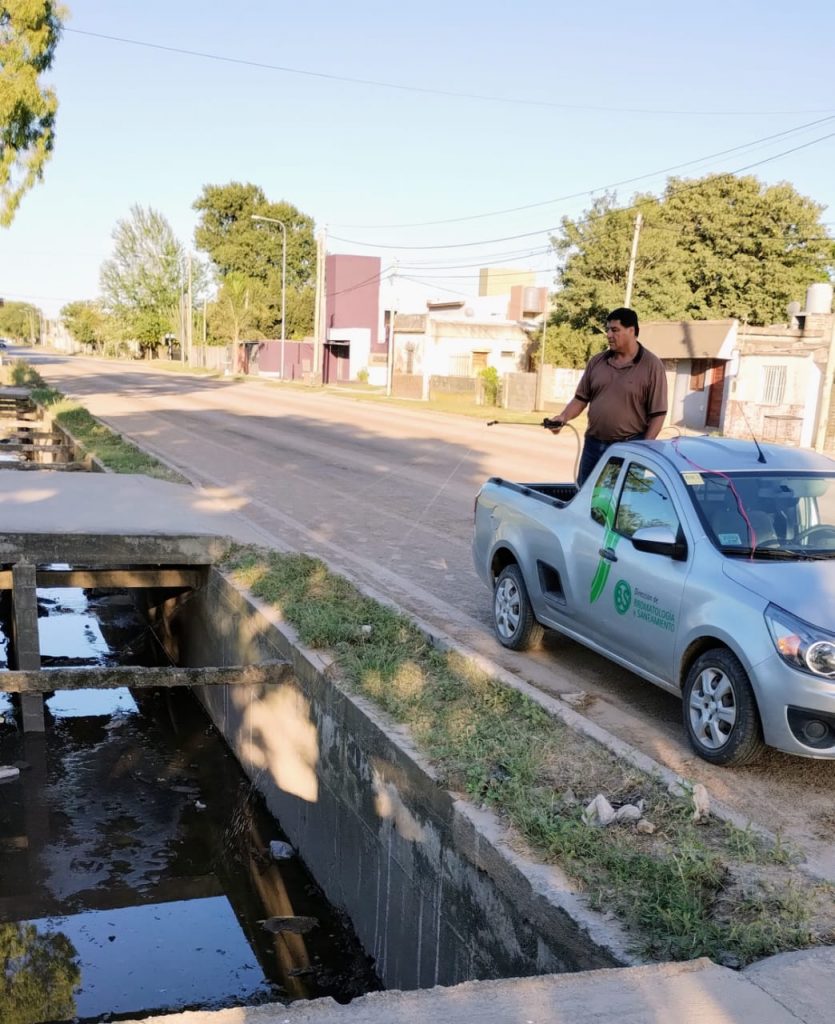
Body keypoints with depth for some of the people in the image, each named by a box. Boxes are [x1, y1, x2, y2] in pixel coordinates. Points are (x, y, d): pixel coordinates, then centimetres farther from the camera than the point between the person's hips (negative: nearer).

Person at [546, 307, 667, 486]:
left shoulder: (651, 365, -6)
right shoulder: (596, 362, 7)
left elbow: (657, 414, -7)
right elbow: (581, 398, 11)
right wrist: (564, 417, -8)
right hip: (593, 444, 5)